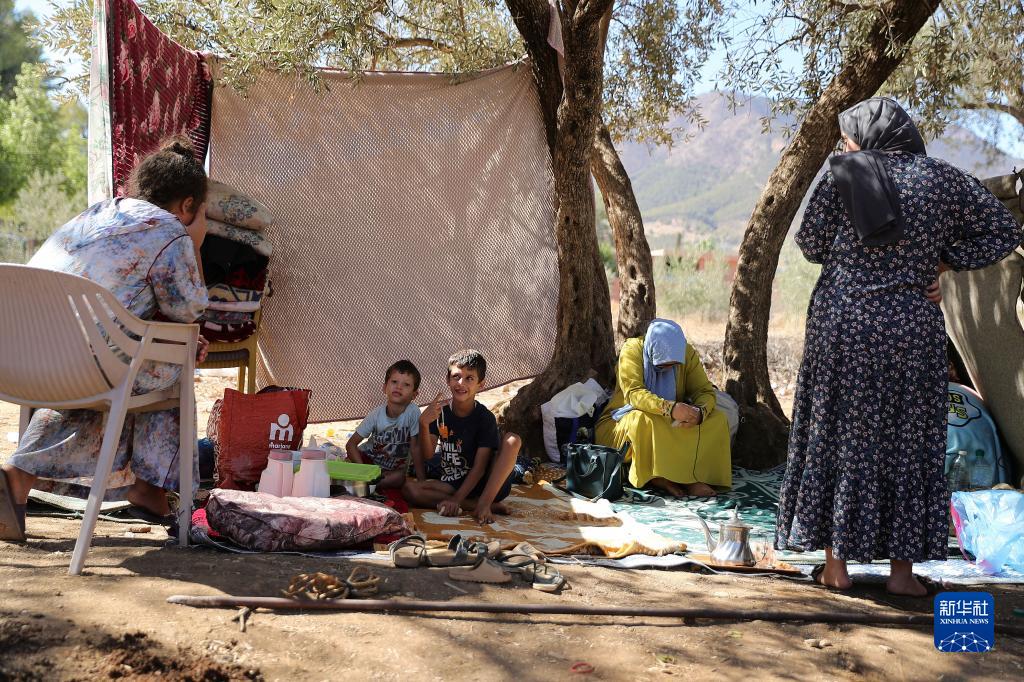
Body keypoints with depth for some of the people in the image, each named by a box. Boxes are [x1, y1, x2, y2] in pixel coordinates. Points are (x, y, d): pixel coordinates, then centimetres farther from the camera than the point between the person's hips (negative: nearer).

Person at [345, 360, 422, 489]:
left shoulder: (413, 412, -25)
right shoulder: (376, 415, -20)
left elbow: (414, 448, -17)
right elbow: (351, 444, -15)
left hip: (395, 466, 1)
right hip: (369, 457, -1)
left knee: (401, 478, -32)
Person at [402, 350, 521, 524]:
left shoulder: (485, 418, -10)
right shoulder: (439, 412, -2)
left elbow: (479, 467, -14)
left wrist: (456, 499, -23)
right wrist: (424, 424, -25)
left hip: (483, 484, -3)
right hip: (449, 482, 3)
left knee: (513, 440, -23)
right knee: (409, 488, -24)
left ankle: (484, 503, -28)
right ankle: (484, 506, -24)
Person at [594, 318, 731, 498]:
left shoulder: (688, 354, -6)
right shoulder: (632, 350, -19)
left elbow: (705, 391, -9)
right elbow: (633, 393, -30)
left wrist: (700, 412, -33)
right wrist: (669, 408, -46)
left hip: (671, 426, 5)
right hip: (623, 424, -4)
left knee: (716, 419, -16)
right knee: (644, 420, -38)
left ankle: (691, 476, -25)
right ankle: (655, 477, -25)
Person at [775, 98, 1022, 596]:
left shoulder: (843, 173, -4)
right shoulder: (943, 178, 4)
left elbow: (811, 245, 0)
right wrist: (941, 261, 5)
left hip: (842, 321, -2)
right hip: (912, 325, 2)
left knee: (837, 436, 8)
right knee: (907, 441, 9)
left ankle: (836, 563, 12)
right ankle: (902, 569, 13)